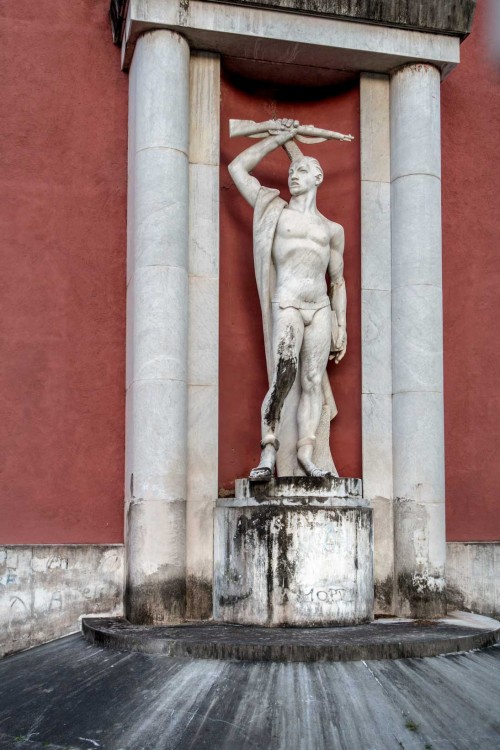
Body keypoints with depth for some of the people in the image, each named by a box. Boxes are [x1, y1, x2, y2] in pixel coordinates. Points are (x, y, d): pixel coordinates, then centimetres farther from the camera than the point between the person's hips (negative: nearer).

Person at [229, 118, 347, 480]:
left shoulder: (332, 230, 18)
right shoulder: (275, 210, 13)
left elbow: (338, 281, 20)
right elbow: (238, 168, 15)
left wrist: (341, 326, 12)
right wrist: (280, 139, 19)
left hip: (321, 310, 4)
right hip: (287, 307, -3)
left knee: (313, 381, -4)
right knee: (284, 378, -19)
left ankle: (306, 452, -5)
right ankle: (269, 453, -21)